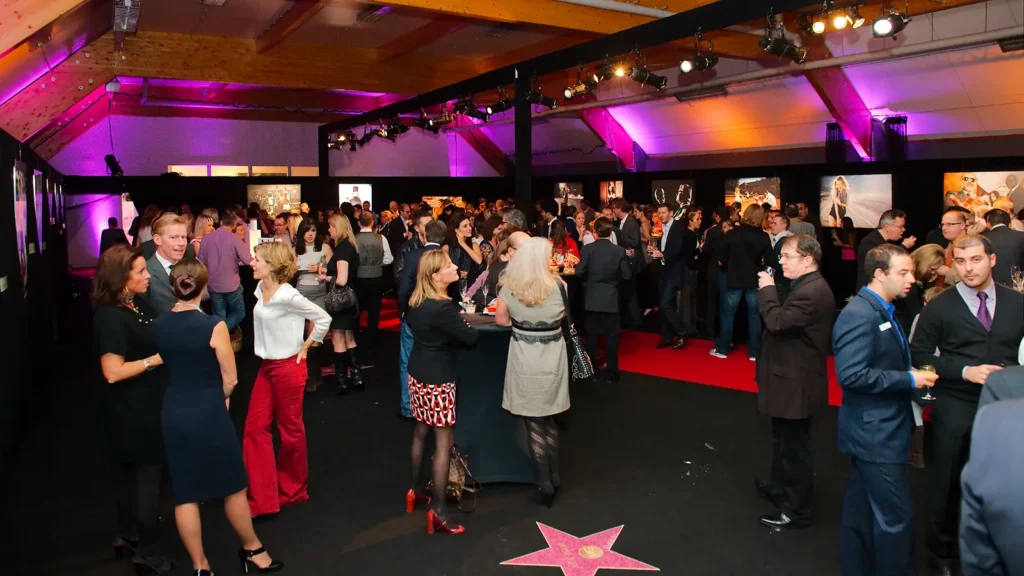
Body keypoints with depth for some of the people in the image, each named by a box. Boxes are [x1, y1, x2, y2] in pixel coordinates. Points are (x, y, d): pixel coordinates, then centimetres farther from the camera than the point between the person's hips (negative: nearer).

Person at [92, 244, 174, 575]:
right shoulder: (110, 317, -23)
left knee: (130, 474, 21)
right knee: (146, 476, 5)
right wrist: (156, 359, -20)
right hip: (131, 411, -9)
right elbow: (113, 373, -27)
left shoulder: (138, 306, 3)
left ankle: (127, 538, 39)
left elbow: (152, 342, 15)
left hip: (145, 407, 9)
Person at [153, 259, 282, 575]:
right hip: (208, 413, -5)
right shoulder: (213, 326, -17)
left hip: (173, 412, 5)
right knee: (233, 487, 13)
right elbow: (230, 379, -10)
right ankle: (252, 549, 30)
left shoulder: (159, 325, -1)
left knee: (185, 494, 12)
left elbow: (167, 365, 13)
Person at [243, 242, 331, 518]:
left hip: (288, 367, -8)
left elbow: (323, 319, -17)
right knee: (255, 427, 6)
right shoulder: (261, 289, 2)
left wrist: (305, 348, -8)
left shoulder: (288, 296, -22)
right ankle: (262, 497, 14)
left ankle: (293, 490, 28)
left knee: (290, 429, 8)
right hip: (267, 366, 8)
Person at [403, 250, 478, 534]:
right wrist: (461, 323, 0)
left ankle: (415, 490, 35)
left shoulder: (416, 301, 1)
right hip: (438, 379, -9)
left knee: (421, 432, 21)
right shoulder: (443, 307, -26)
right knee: (444, 441, -1)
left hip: (417, 374, 9)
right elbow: (471, 339, -21)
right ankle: (438, 509, 5)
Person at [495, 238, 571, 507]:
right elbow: (562, 316, 6)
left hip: (525, 358, -1)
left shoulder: (510, 285, -8)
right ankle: (554, 476, 27)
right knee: (548, 418, 19)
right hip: (552, 357, 1)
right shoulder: (557, 284, -9)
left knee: (534, 422, 9)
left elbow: (500, 319, 1)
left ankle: (544, 482, 14)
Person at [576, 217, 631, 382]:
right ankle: (611, 372, 11)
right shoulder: (620, 251, -8)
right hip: (611, 298, -1)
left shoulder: (587, 249, -9)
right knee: (611, 336, 7)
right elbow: (627, 275, -5)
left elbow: (579, 272, -10)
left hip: (592, 298, 1)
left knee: (591, 335, 12)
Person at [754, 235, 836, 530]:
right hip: (793, 379, 11)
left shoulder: (812, 292, -25)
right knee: (786, 440, 25)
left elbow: (777, 322, -29)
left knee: (794, 446, 2)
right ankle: (780, 488, 43)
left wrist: (767, 290, -18)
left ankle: (797, 510, 15)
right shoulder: (808, 287, 10)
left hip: (796, 383, -11)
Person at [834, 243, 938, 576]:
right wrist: (908, 380, -20)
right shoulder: (859, 314, -20)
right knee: (896, 515, -2)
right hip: (875, 432, -10)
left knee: (862, 510, 18)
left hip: (878, 431, 10)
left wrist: (912, 377, 2)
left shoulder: (882, 311, 12)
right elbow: (851, 374, -27)